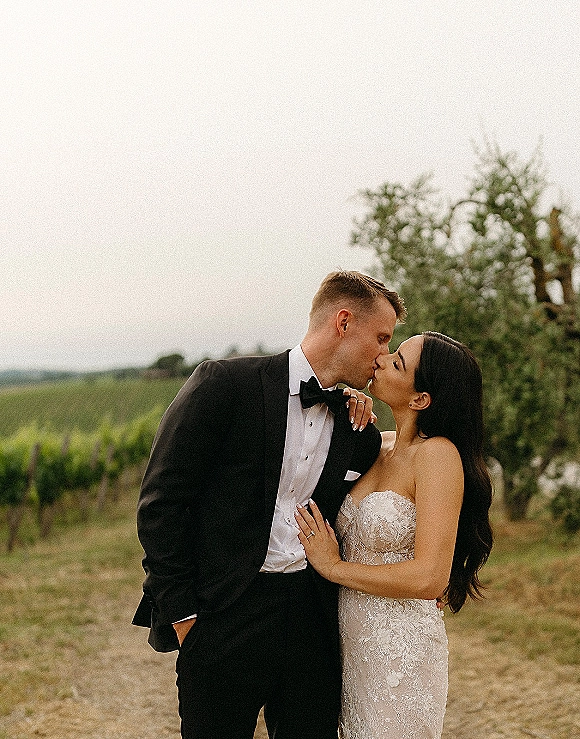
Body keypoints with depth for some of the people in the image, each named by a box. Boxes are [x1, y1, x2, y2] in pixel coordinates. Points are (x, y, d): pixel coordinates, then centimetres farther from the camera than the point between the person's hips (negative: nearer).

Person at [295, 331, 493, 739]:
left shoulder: (438, 453, -19)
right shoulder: (378, 446, 3)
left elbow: (428, 578, -25)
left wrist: (334, 567, -13)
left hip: (401, 652, -7)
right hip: (354, 642, 7)